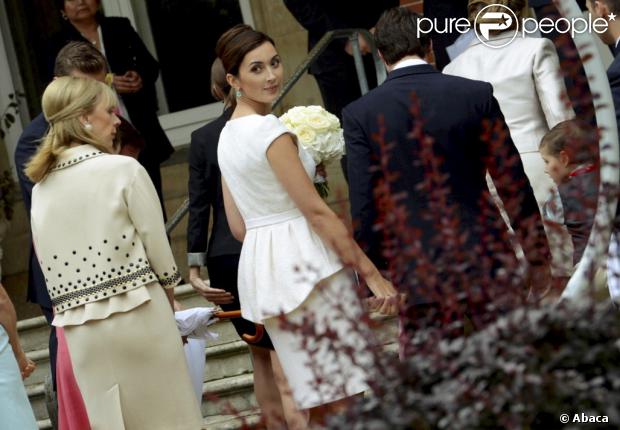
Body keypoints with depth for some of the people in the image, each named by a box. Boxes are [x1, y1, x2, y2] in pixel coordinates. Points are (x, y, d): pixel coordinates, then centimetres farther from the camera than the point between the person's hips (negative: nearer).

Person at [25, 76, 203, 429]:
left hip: (78, 326, 5)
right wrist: (168, 290, 12)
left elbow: (49, 263, 9)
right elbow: (157, 244, -5)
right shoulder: (124, 169, -8)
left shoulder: (41, 187, 6)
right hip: (137, 315, -5)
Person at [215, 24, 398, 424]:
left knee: (319, 398, 12)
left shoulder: (227, 135, 12)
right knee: (348, 399, -4)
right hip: (302, 262, -9)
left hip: (260, 267, 9)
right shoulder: (270, 129, -14)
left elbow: (237, 225, 15)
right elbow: (316, 210, -16)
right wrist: (372, 272, -13)